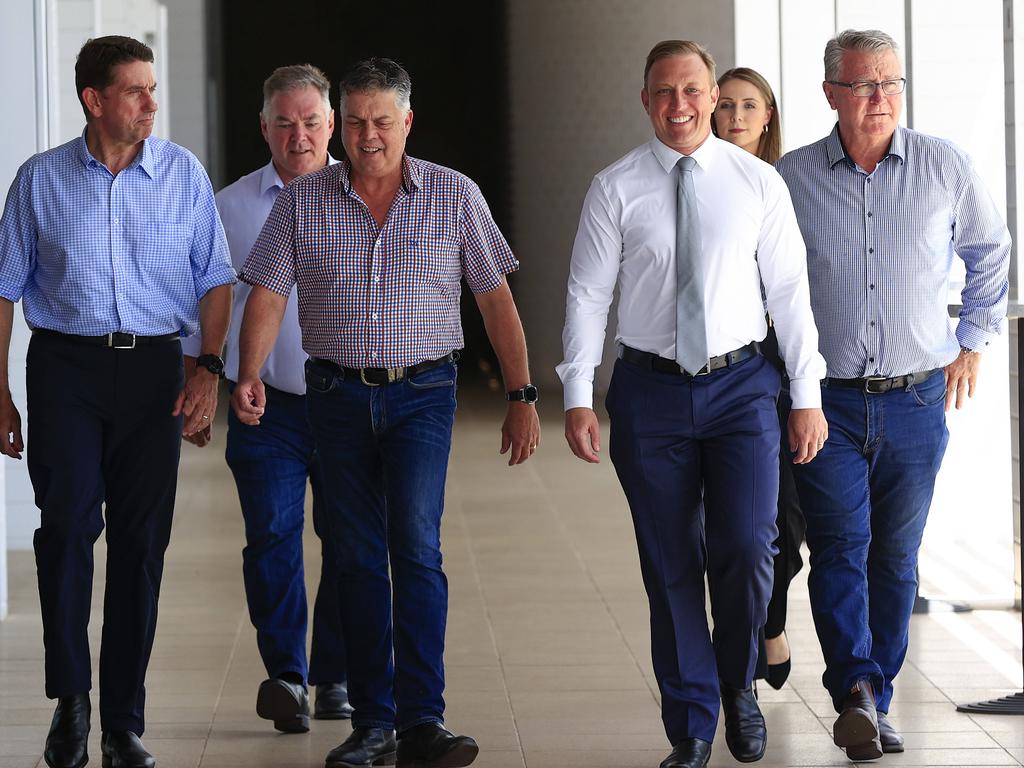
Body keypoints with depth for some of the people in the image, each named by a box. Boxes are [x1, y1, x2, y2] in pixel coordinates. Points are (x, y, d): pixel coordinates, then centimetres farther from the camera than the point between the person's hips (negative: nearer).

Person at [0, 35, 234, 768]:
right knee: (67, 522, -14)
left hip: (153, 369, 1)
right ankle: (70, 697, 0)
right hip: (65, 364, -1)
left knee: (142, 541, 1)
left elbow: (215, 280, 8)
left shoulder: (183, 173, 5)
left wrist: (209, 372, -4)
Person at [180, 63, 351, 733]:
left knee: (350, 541, 4)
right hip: (267, 403, 0)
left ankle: (337, 677, 16)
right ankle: (286, 676, -10)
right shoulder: (230, 208, 6)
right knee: (272, 536, -11)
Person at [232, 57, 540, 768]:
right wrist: (250, 375, -18)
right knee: (358, 558, 5)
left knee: (416, 545, -14)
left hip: (421, 394, -2)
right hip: (337, 395, 2)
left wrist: (522, 397, 2)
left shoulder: (455, 195, 1)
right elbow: (268, 295, -1)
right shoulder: (304, 201, 3)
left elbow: (497, 300, 4)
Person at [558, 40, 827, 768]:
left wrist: (807, 396, -1)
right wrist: (578, 397, -6)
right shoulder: (615, 188, 0)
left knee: (746, 548, -12)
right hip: (650, 390, 0)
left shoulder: (758, 182, 1)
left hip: (741, 386, 0)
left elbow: (790, 291, 2)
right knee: (671, 565, 5)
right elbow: (588, 294, 1)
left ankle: (737, 683, 17)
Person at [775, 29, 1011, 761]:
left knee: (896, 558, 7)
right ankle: (856, 691, -22)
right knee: (840, 547, -14)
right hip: (827, 400, -1)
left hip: (917, 399, 1)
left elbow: (991, 252, 18)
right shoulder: (792, 178, -1)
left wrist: (973, 343, 16)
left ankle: (874, 701, 15)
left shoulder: (945, 166, 1)